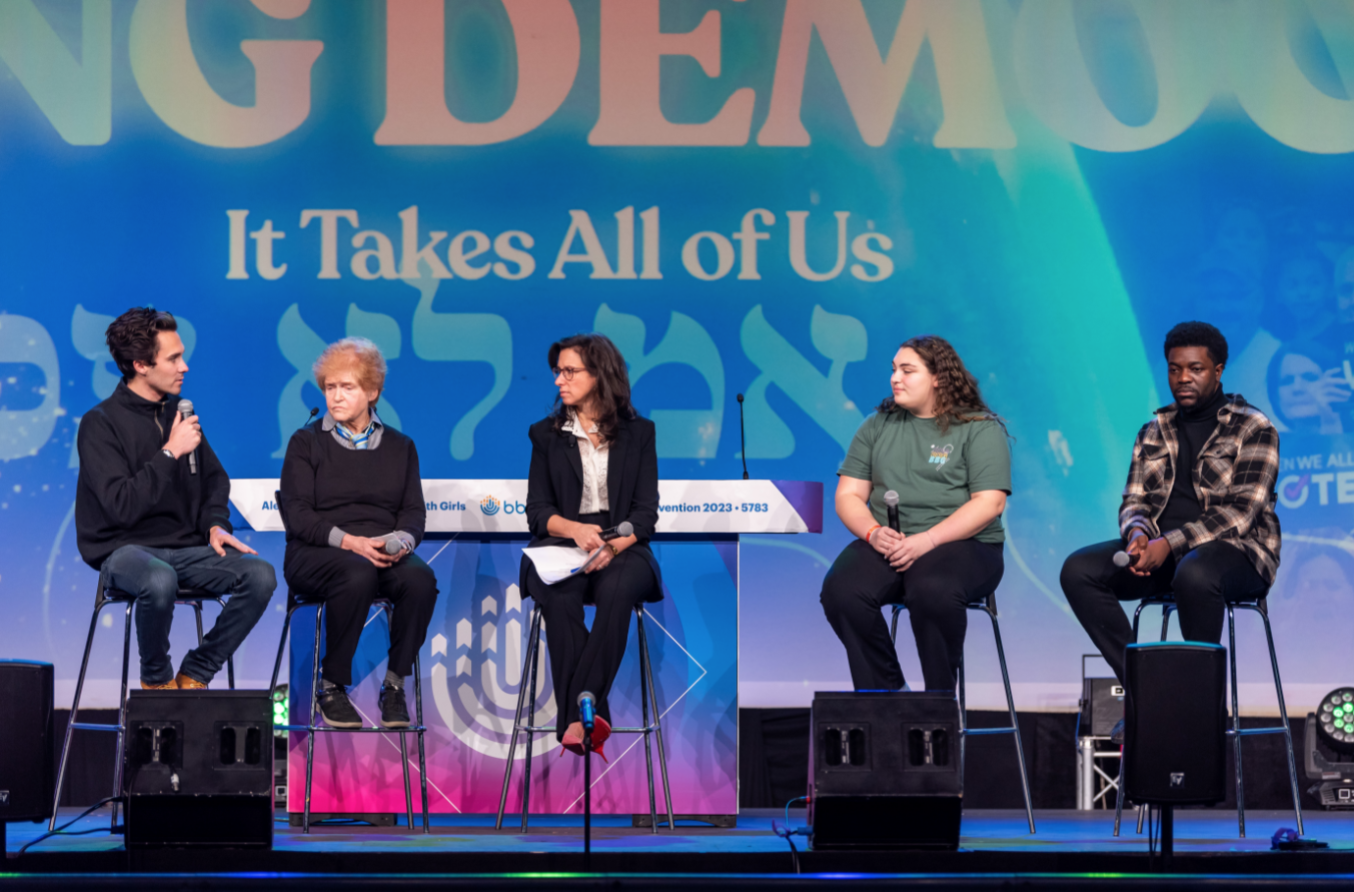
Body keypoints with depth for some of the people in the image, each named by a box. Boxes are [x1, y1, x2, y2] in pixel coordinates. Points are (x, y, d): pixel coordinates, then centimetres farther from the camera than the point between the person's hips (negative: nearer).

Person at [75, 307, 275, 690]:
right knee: (160, 580, -40)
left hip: (185, 547, 6)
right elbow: (122, 506, -20)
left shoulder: (178, 411, 10)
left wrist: (216, 523, 3)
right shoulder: (101, 423, -10)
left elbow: (214, 478, 22)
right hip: (126, 550, -6)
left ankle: (194, 676, -6)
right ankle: (157, 680, -11)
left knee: (261, 574, -19)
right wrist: (170, 452, -18)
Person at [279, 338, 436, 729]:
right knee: (358, 574, -38)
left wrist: (401, 540, -14)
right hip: (315, 554, -3)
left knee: (420, 578, -31)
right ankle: (331, 686, -22)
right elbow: (297, 513, -3)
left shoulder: (399, 446, 17)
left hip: (384, 554, 3)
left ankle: (394, 685, -17)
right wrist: (349, 541, -19)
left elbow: (414, 511, 11)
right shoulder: (306, 442, 8)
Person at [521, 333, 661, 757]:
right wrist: (574, 529, -16)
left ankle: (576, 719, -42)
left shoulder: (638, 432, 11)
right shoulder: (546, 433, 14)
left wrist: (611, 547, -16)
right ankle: (590, 719, -40)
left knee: (617, 590, -37)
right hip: (558, 547, 1)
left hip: (622, 547, -1)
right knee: (559, 597, -36)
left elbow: (645, 512, 4)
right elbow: (537, 510, 7)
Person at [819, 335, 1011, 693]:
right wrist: (873, 532, -10)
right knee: (840, 592, -28)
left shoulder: (980, 429, 4)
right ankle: (885, 694, -13)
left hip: (963, 543, -4)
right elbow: (848, 495, 13)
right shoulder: (878, 426, 18)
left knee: (932, 591, -39)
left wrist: (927, 540, -18)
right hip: (885, 544, 4)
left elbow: (989, 503, -7)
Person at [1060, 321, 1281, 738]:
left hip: (1235, 550, -6)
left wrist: (1171, 542, -23)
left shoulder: (1253, 430, -2)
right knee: (1079, 569, -18)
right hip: (1160, 549, 6)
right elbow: (1134, 499, 14)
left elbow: (1240, 512, -13)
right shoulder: (1154, 431, 16)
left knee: (1194, 574, -41)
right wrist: (1138, 532, -12)